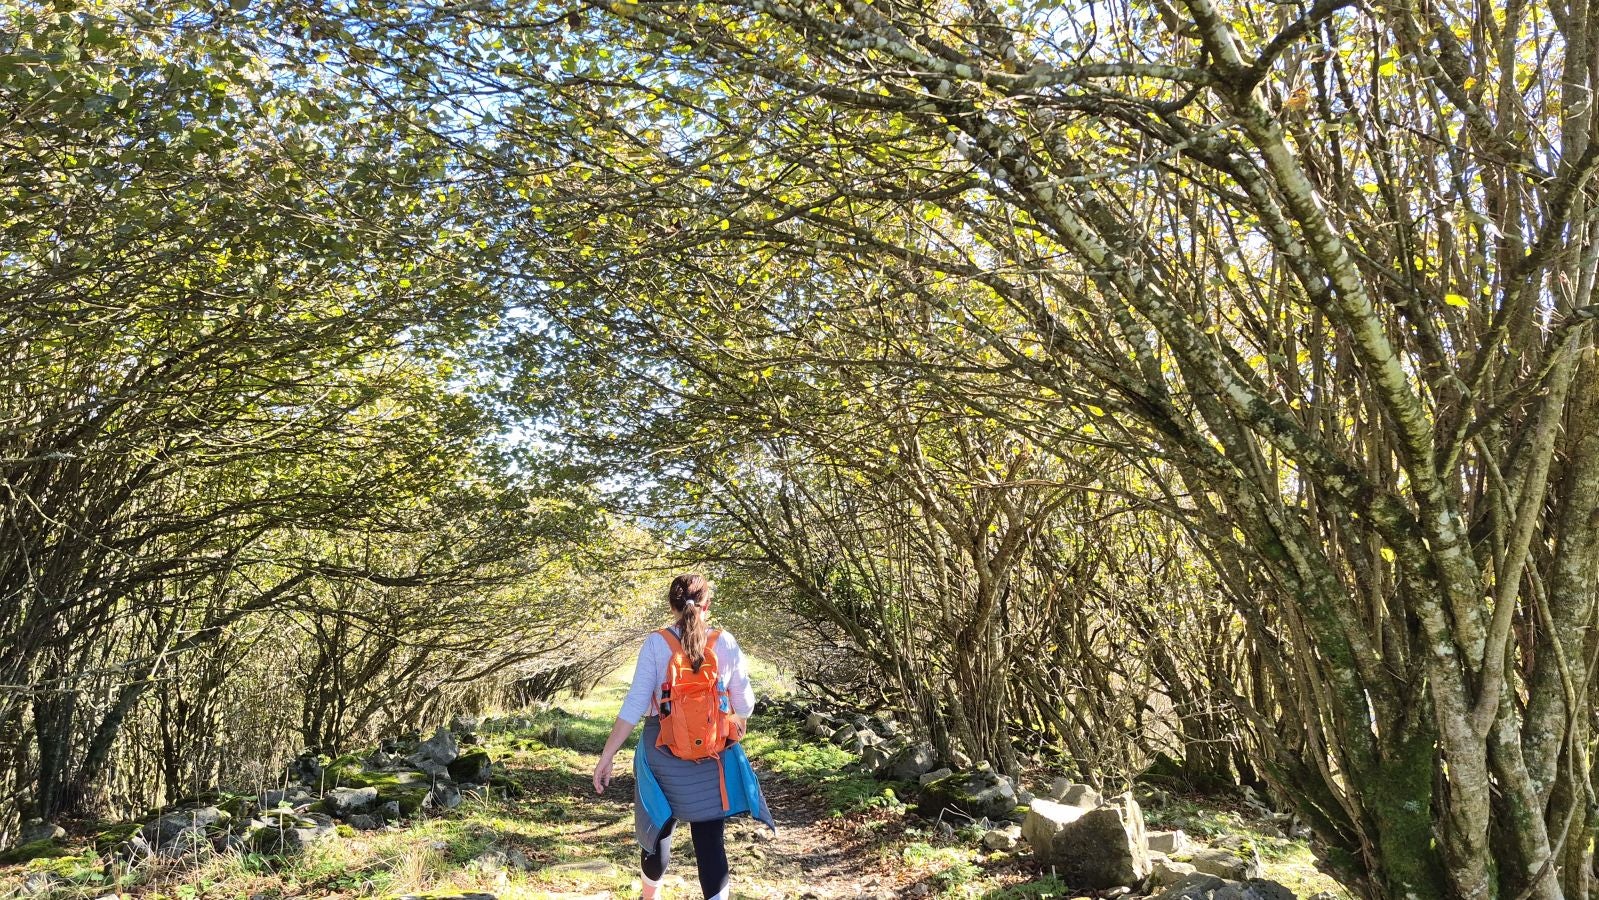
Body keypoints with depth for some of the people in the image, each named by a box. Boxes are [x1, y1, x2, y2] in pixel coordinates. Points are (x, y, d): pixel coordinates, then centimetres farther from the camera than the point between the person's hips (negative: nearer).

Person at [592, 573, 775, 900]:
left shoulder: (656, 643, -7)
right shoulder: (725, 642, -4)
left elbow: (635, 704, -11)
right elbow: (744, 702, 3)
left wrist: (607, 756, -6)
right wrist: (737, 725, 26)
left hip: (664, 753, 0)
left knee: (658, 832, 20)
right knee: (710, 840, 3)